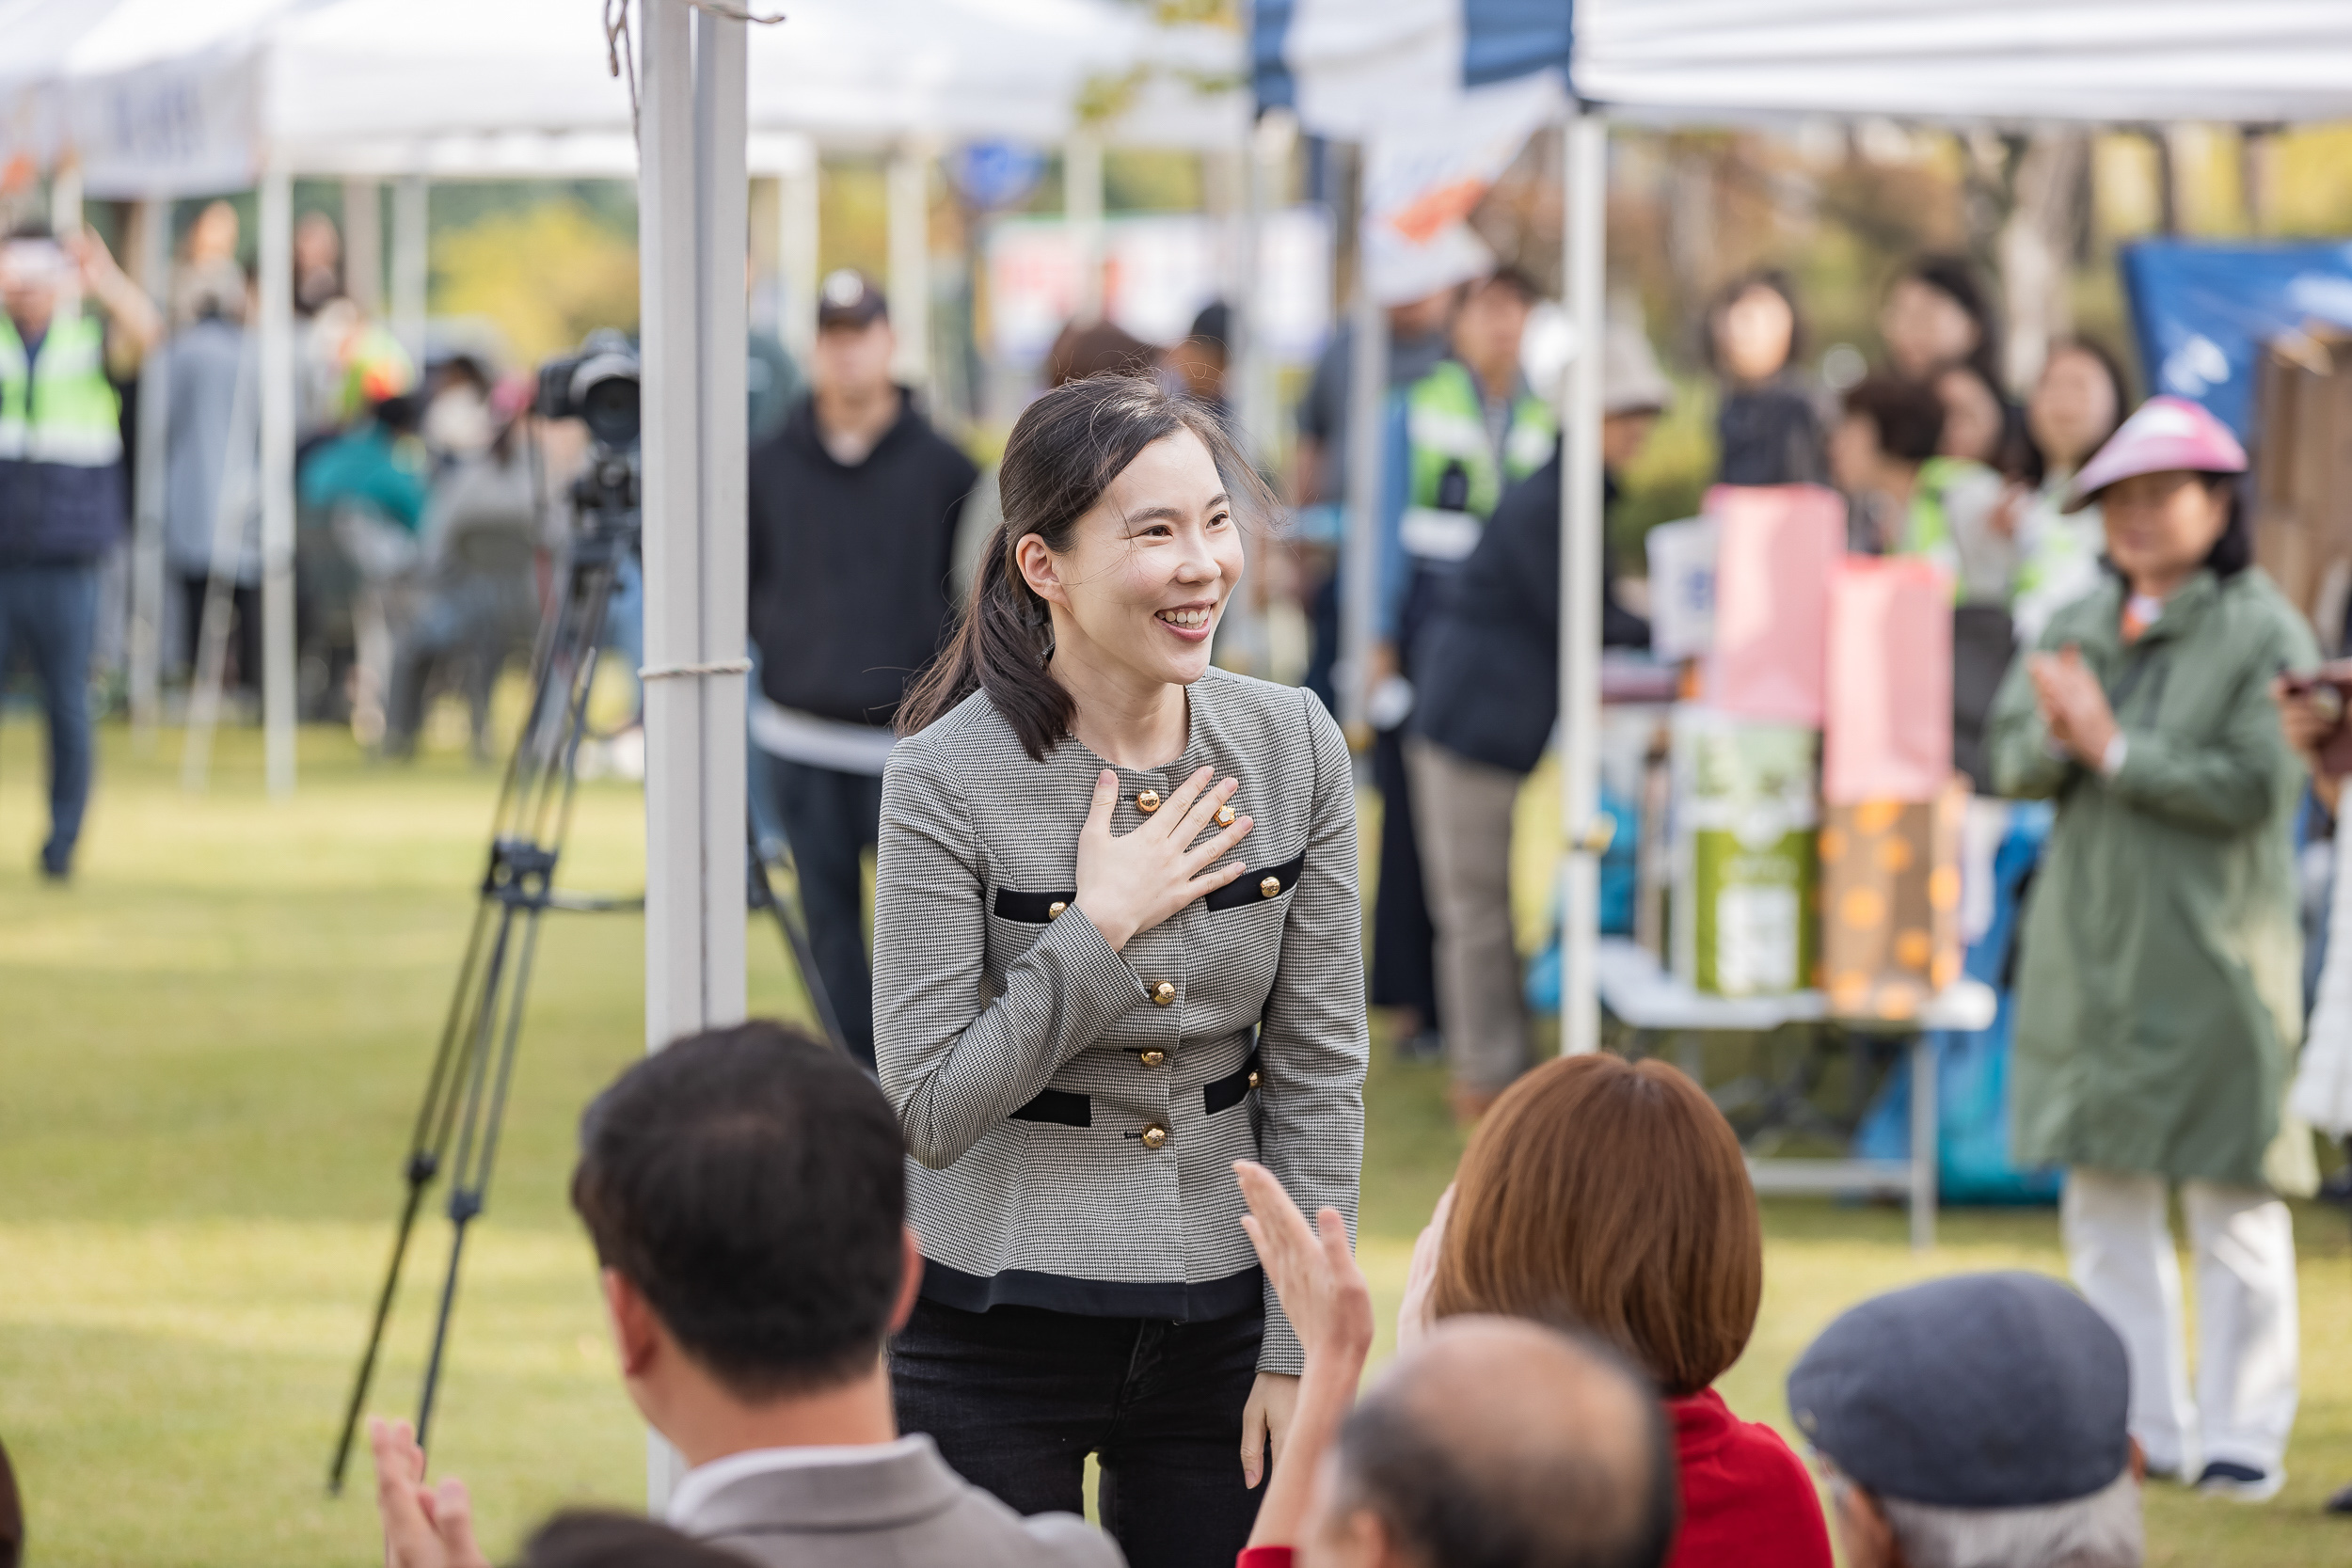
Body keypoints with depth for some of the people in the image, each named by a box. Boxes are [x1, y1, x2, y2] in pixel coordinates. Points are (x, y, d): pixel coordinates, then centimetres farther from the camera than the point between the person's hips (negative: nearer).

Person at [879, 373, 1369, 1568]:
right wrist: (1097, 931, -18)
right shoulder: (949, 779, -14)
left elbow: (1317, 1065, 1)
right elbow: (925, 1111, -14)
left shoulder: (1293, 749, -3)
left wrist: (1298, 1345, -1)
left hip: (1218, 1322, 3)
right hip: (997, 1333, -3)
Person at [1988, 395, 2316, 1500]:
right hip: (2088, 943, 6)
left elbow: (2257, 788, -16)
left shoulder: (2263, 632, -7)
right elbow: (2012, 759, 7)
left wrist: (2117, 748, -16)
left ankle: (2240, 1436, 5)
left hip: (2212, 948, -6)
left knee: (2232, 1203, -2)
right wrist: (2058, 738, -15)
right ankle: (2145, 1423, 19)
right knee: (2104, 1199, 10)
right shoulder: (2076, 629, 11)